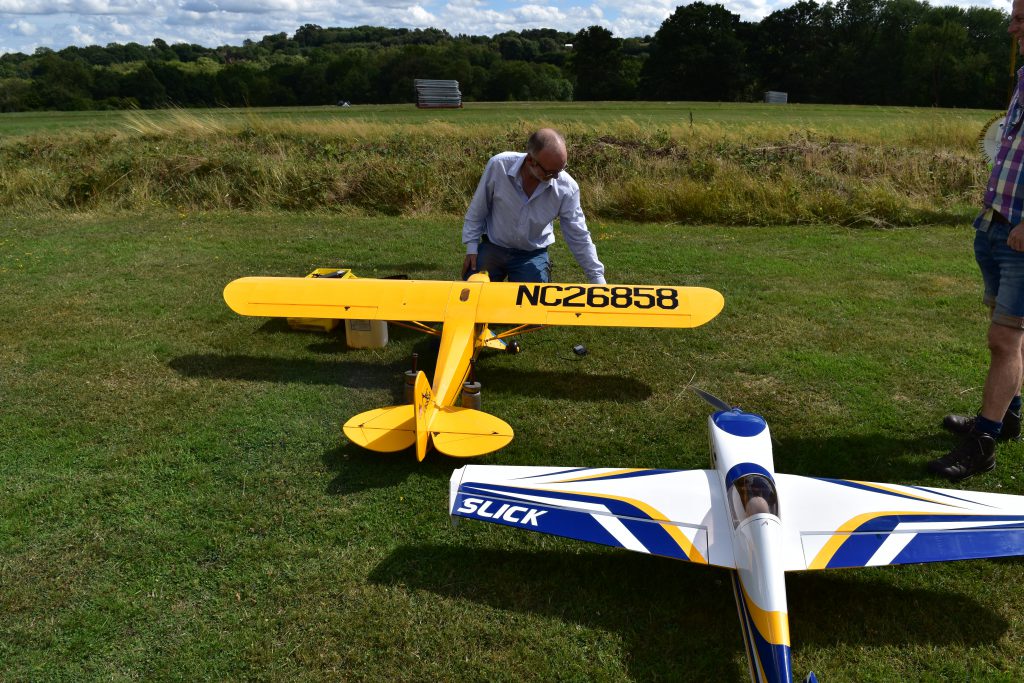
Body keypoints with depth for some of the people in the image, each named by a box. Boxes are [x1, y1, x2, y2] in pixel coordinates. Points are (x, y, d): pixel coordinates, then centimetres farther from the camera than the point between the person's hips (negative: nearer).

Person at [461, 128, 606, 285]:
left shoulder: (567, 188, -20)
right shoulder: (498, 165, -21)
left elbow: (579, 237, -11)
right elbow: (478, 210, -6)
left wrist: (598, 279, -11)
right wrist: (471, 247, -4)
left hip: (532, 255, 0)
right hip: (492, 247, 0)